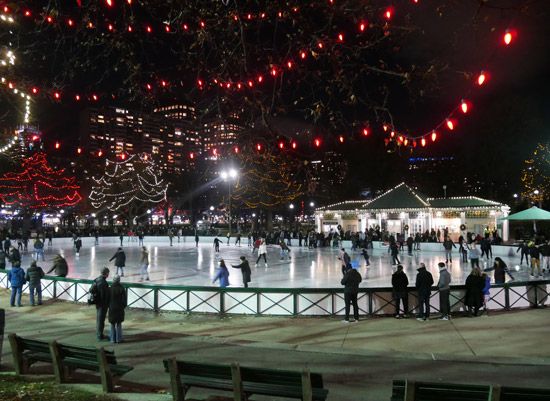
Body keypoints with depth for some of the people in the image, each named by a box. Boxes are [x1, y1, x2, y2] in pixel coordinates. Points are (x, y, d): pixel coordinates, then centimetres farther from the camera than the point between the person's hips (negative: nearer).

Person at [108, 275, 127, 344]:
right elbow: (124, 299, -8)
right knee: (119, 324, 10)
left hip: (112, 309, 0)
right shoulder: (121, 289, -10)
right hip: (119, 309, 0)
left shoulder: (110, 289, -8)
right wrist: (123, 306, 8)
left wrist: (109, 306, 13)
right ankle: (118, 339, 10)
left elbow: (108, 299, -3)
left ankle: (113, 339, 11)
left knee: (112, 324, 10)